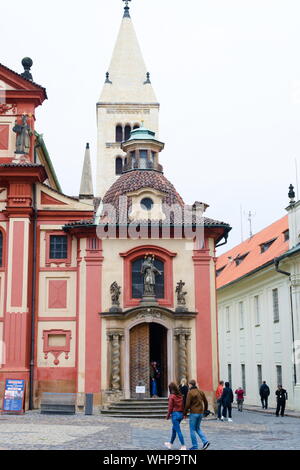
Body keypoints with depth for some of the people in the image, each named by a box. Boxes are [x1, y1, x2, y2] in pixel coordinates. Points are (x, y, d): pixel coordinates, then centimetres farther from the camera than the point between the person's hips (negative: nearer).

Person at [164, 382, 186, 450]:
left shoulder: (172, 396, -13)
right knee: (174, 429, 22)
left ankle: (183, 446, -5)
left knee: (178, 431, -3)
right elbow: (183, 405, 9)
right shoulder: (180, 396, 5)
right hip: (181, 414, 7)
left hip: (175, 414, -7)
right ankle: (171, 444, 34)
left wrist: (168, 415, 0)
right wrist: (183, 414, 18)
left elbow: (170, 407, -11)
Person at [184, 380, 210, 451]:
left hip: (193, 413, -7)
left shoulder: (190, 393, -12)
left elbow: (187, 404, -13)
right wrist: (205, 410, 27)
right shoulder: (201, 392, 8)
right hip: (201, 413, 7)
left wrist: (185, 413, -2)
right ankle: (205, 441, 3)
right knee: (198, 428, 19)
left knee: (192, 430, 5)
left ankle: (194, 446, 7)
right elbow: (206, 402, 13)